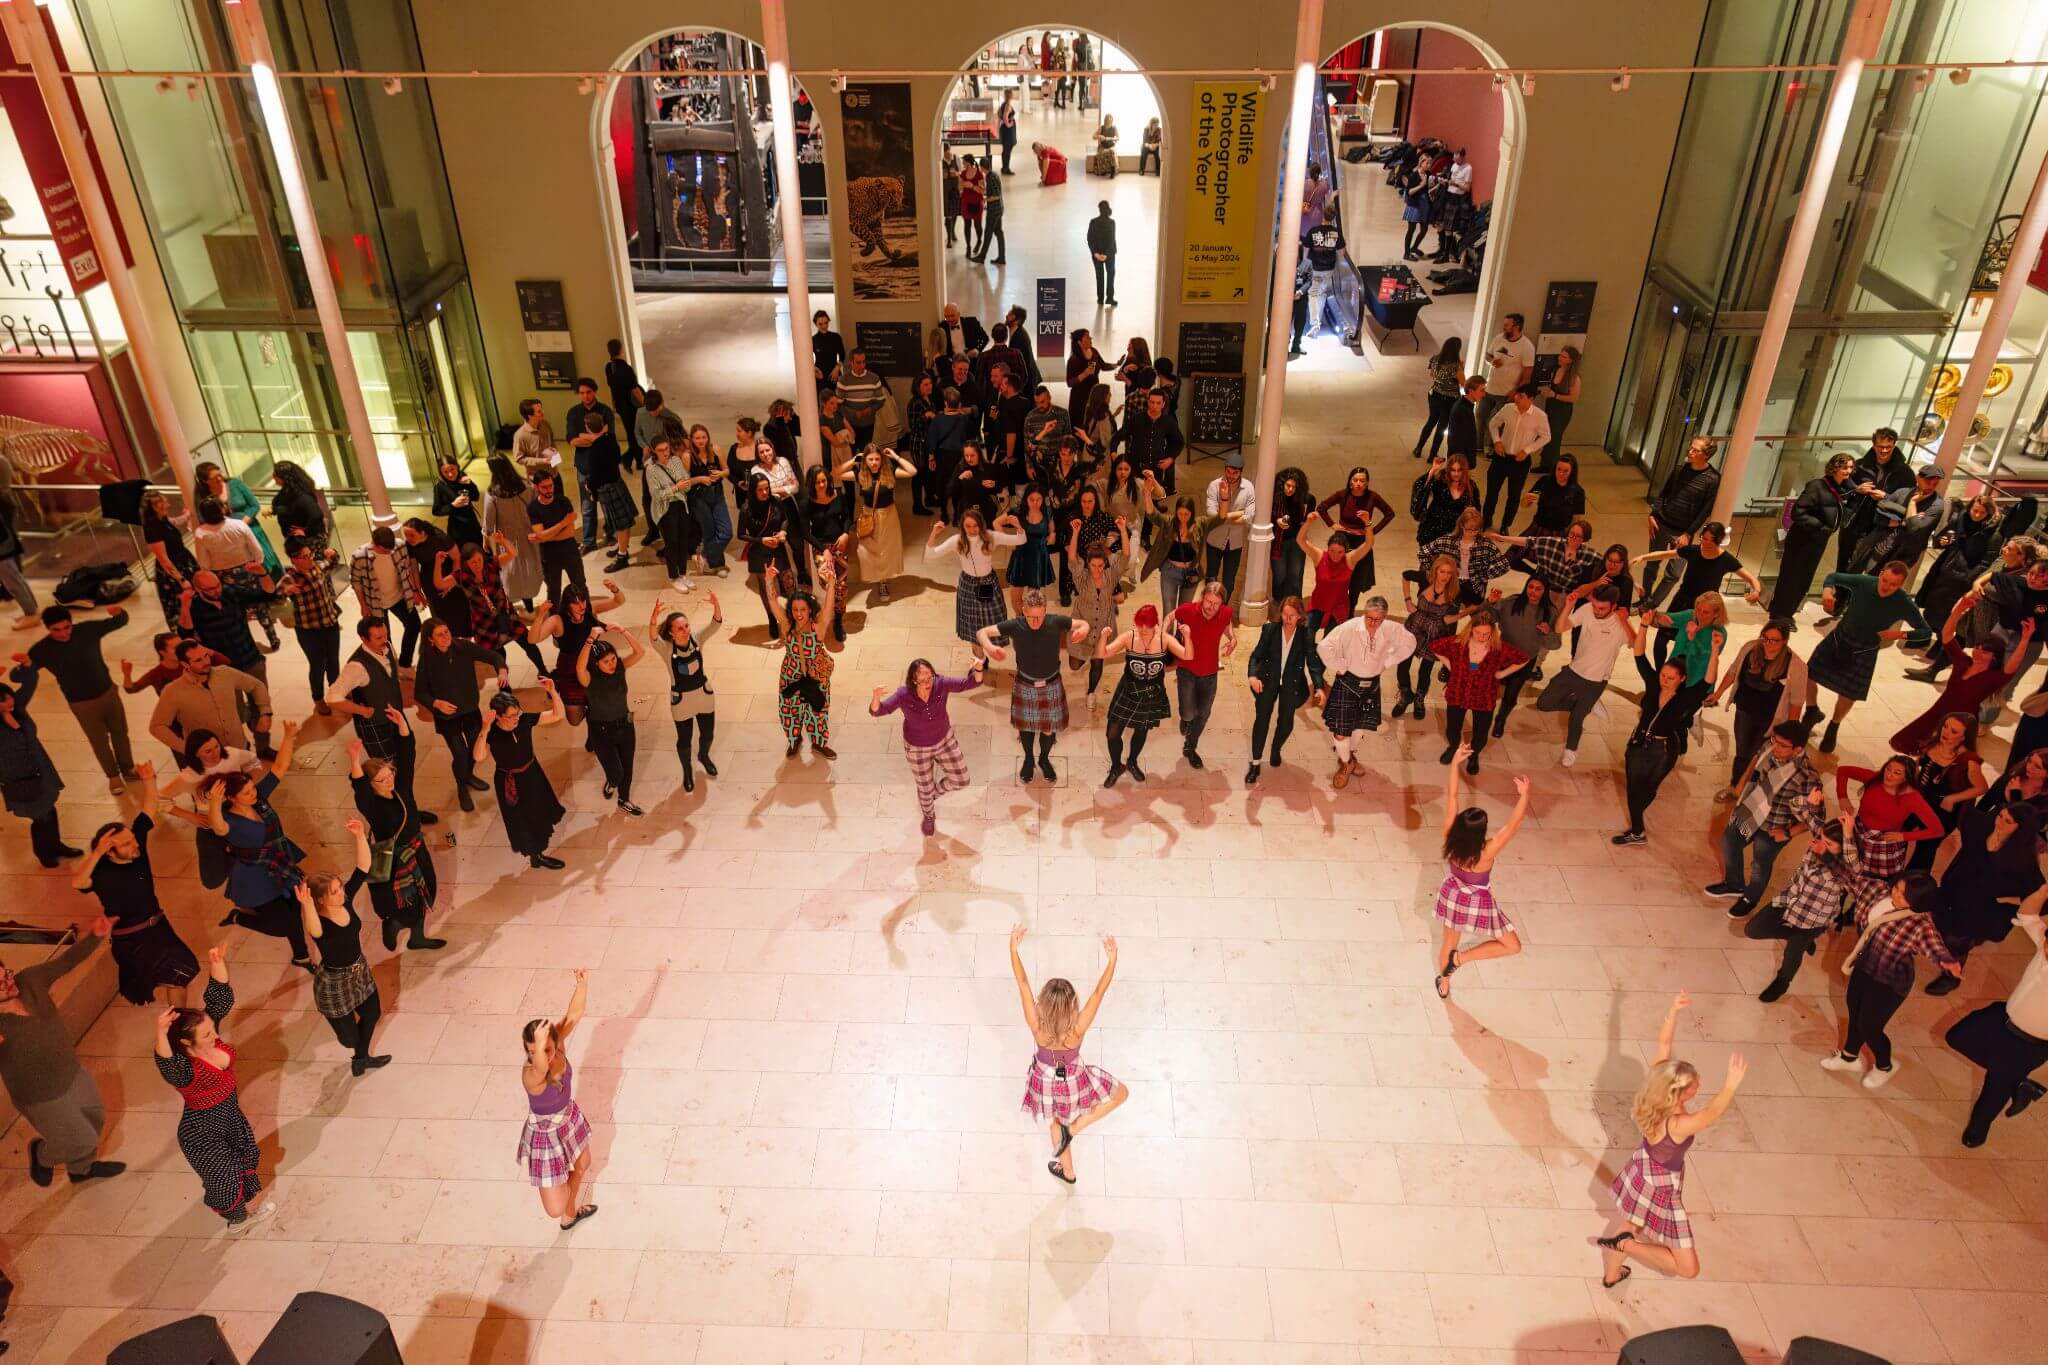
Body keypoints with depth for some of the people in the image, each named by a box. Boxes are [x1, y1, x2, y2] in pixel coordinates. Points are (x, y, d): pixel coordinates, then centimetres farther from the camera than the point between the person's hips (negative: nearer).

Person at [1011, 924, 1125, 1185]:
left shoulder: (1036, 1026, -34)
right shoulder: (1077, 1029, -38)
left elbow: (1023, 983, -31)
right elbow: (1099, 991, -37)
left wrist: (1014, 948, -27)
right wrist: (1112, 959, -35)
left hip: (1045, 1082, 2)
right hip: (1073, 1082, -2)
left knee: (1056, 1123, 32)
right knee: (1122, 1093, 23)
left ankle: (1067, 1171, 55)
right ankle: (1074, 1128, 16)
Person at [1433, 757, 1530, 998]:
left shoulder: (1449, 839, -27)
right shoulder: (1487, 853, -37)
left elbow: (1451, 796, -28)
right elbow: (1514, 824, -37)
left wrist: (1455, 762, -28)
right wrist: (1524, 795, -34)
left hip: (1452, 898, 4)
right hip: (1478, 905, -4)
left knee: (1449, 942, 28)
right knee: (1513, 946, 16)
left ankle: (1444, 985, 48)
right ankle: (1460, 958, 7)